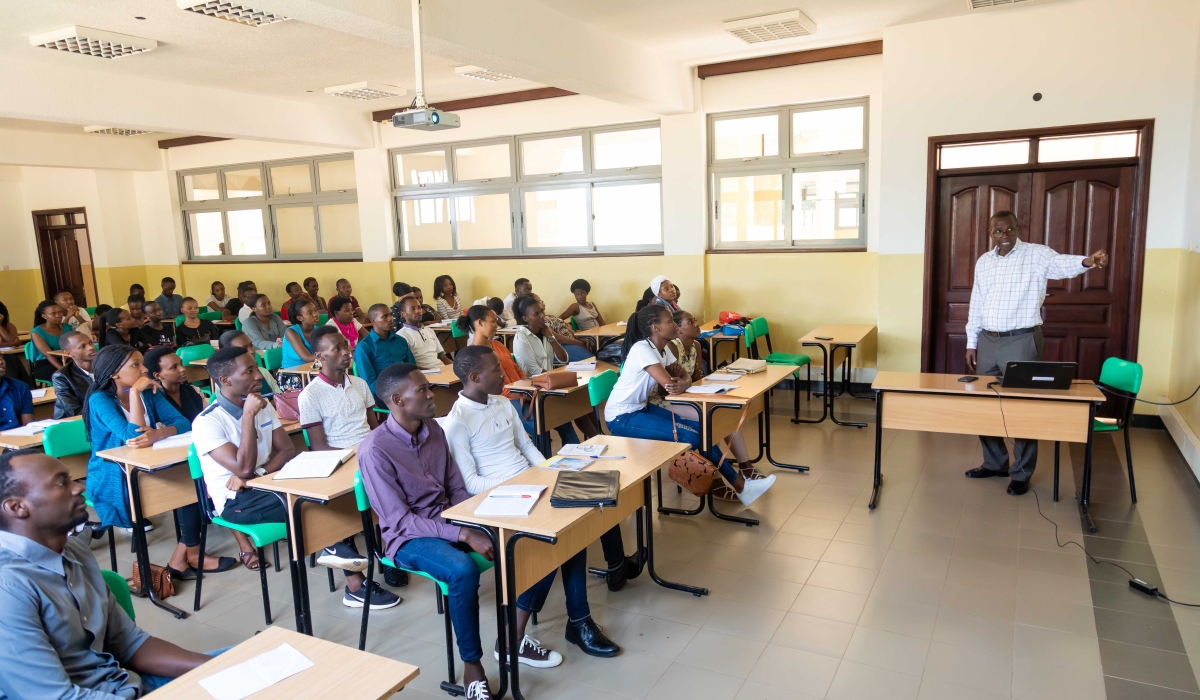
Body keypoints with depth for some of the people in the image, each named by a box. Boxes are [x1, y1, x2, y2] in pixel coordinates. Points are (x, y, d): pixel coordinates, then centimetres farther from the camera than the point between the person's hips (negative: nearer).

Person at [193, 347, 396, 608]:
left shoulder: (263, 406, 6)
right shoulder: (206, 422, -15)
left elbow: (288, 450, 1)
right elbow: (243, 469, -23)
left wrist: (256, 473, -17)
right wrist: (248, 415, -24)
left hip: (266, 486, 6)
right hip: (236, 500, -6)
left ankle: (355, 585, -18)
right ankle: (333, 546, -4)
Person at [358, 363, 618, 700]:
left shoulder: (433, 429, 1)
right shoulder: (375, 451, -20)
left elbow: (457, 489, 6)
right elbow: (400, 521, -21)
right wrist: (464, 536, -26)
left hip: (452, 520, 6)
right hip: (409, 538, -6)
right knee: (464, 570, -38)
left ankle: (514, 639, 5)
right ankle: (472, 666, -14)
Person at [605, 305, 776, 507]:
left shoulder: (663, 349, 5)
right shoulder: (642, 349, -23)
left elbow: (686, 378, 0)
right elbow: (669, 385, -28)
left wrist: (683, 384, -25)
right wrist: (683, 383, -5)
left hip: (641, 408, 9)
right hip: (621, 416, -9)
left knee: (699, 430, -3)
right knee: (689, 437, -18)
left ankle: (739, 484, 0)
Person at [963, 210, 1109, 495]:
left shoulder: (1037, 254, -6)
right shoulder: (983, 261, 11)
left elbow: (1063, 264, -27)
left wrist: (1087, 261, -50)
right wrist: (972, 342, 12)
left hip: (1021, 341, -5)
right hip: (987, 341, 6)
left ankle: (1021, 473, 12)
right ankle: (995, 462, 27)